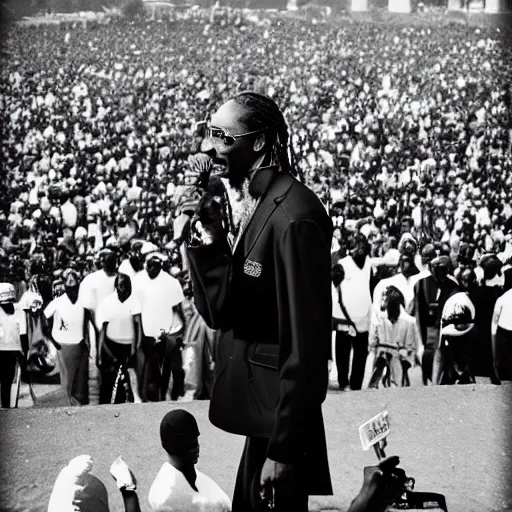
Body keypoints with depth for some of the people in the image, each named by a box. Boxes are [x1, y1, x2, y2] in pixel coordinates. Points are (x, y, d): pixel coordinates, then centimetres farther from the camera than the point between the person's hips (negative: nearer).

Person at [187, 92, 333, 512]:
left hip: (278, 415, -8)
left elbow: (305, 344, -21)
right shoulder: (248, 204, 6)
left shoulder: (293, 217, -21)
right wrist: (208, 237, -10)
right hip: (253, 410, 8)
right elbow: (219, 312, 5)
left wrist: (282, 449, -19)